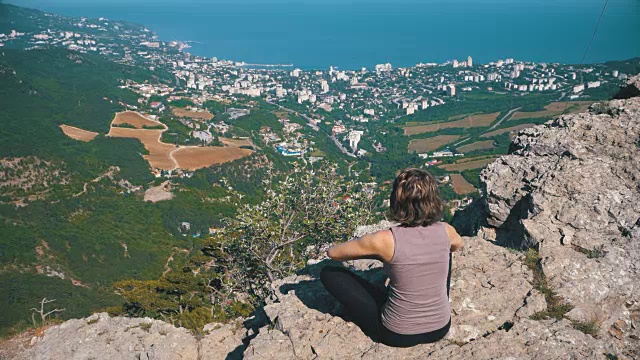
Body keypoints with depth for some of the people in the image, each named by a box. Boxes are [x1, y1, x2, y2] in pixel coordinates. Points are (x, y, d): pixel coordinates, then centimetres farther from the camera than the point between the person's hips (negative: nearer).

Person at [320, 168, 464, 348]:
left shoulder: (385, 240, -24)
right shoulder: (446, 231, -13)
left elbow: (332, 252, -8)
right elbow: (458, 245, 15)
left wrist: (378, 254, 9)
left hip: (398, 335, -4)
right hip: (440, 329, 4)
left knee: (328, 273, 5)